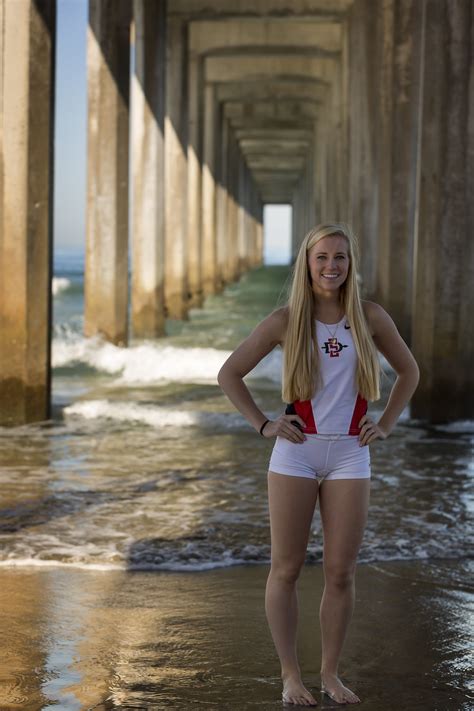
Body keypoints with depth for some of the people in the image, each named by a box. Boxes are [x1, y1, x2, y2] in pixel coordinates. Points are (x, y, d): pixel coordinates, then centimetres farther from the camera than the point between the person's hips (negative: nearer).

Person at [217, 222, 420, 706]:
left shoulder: (370, 318, 2)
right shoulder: (286, 321, -3)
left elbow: (408, 370, 16)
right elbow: (229, 374, 4)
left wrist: (385, 424, 7)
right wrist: (263, 425, -3)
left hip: (349, 455, 2)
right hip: (296, 453, -1)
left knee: (341, 572, 3)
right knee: (286, 569, 2)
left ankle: (330, 673, 17)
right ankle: (290, 675, 12)